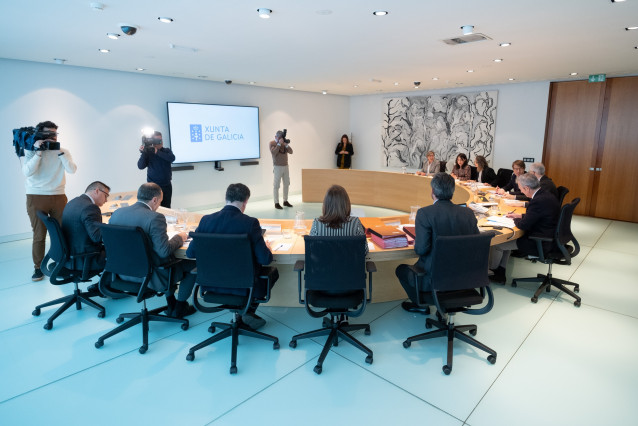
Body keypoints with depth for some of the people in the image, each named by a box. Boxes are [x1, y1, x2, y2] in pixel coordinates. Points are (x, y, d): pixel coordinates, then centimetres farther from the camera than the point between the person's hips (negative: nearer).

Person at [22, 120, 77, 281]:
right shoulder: (31, 151, 3)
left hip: (58, 197, 1)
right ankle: (38, 267, 11)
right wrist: (38, 152, -16)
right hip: (36, 197, -1)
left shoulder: (62, 152, 6)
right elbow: (27, 172, -12)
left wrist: (59, 151, -14)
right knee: (39, 235, 0)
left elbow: (72, 169, -9)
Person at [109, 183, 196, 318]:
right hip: (150, 276, -8)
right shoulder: (155, 218, -24)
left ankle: (171, 303, 33)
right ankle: (179, 308, 21)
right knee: (193, 263, 11)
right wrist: (179, 238, -6)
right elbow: (164, 251, -26)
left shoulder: (117, 213, -2)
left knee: (173, 260, 30)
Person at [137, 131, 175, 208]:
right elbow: (140, 166, -9)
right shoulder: (148, 152, 0)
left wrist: (157, 152, -22)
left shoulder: (167, 151, 5)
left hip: (166, 185, 1)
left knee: (166, 208, 4)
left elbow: (172, 158, -17)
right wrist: (143, 153, -21)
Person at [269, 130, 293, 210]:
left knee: (286, 184, 10)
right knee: (276, 185, -4)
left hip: (285, 166, 6)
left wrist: (287, 144, -11)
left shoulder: (284, 143, 10)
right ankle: (276, 203, 0)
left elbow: (290, 152, 3)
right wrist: (279, 143, -21)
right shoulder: (272, 143, -4)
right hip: (277, 167, -6)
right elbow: (273, 152, -20)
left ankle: (285, 201, 21)